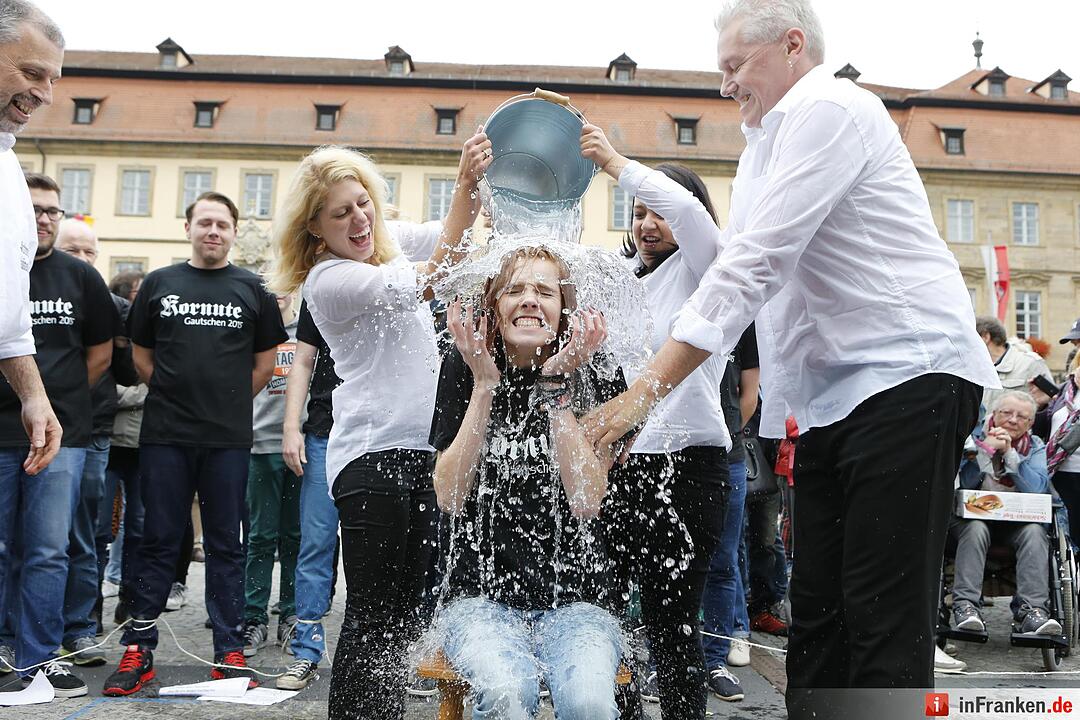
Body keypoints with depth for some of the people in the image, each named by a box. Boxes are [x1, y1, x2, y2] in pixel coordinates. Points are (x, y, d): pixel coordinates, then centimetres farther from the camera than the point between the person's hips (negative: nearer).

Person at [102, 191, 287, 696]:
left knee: (225, 544, 5)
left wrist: (229, 402, 6)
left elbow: (265, 361, 10)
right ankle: (138, 651, 14)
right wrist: (173, 394, 6)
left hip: (228, 438, -1)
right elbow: (141, 354, 14)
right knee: (159, 540, 5)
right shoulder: (158, 284, 10)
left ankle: (230, 653, 12)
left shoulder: (251, 290, 7)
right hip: (164, 434, 1)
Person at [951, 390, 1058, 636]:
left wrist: (1010, 453, -19)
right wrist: (987, 449, -19)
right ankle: (965, 605, -37)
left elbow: (1038, 489, -12)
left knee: (1035, 532, -28)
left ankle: (1032, 610, -35)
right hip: (974, 514, -2)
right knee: (975, 529, -33)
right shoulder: (974, 437, 1)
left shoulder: (1035, 447, 7)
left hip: (1017, 520, 2)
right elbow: (963, 483, -10)